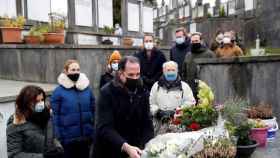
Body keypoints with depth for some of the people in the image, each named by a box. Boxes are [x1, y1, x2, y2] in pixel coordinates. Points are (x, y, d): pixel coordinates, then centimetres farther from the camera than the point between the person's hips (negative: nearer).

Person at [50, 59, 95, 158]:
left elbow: (93, 110, 8)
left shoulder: (87, 88, 3)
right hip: (68, 138, -3)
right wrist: (59, 137, -9)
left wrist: (93, 132, 6)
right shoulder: (59, 91, -8)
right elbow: (55, 116, -7)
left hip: (86, 136, 3)